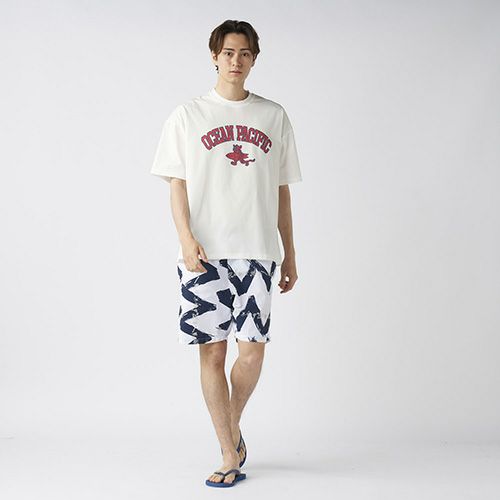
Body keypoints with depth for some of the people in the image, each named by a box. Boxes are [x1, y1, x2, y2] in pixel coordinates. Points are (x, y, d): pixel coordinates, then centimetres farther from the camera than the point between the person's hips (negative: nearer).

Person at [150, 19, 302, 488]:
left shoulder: (273, 116, 12)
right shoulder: (187, 115, 7)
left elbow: (282, 191, 14)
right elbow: (177, 183, 3)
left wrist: (290, 254, 13)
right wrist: (186, 238, -13)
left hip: (257, 251, 1)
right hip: (203, 253, -1)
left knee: (252, 351, -4)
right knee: (212, 351, 0)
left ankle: (233, 425, 24)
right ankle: (230, 453, 12)